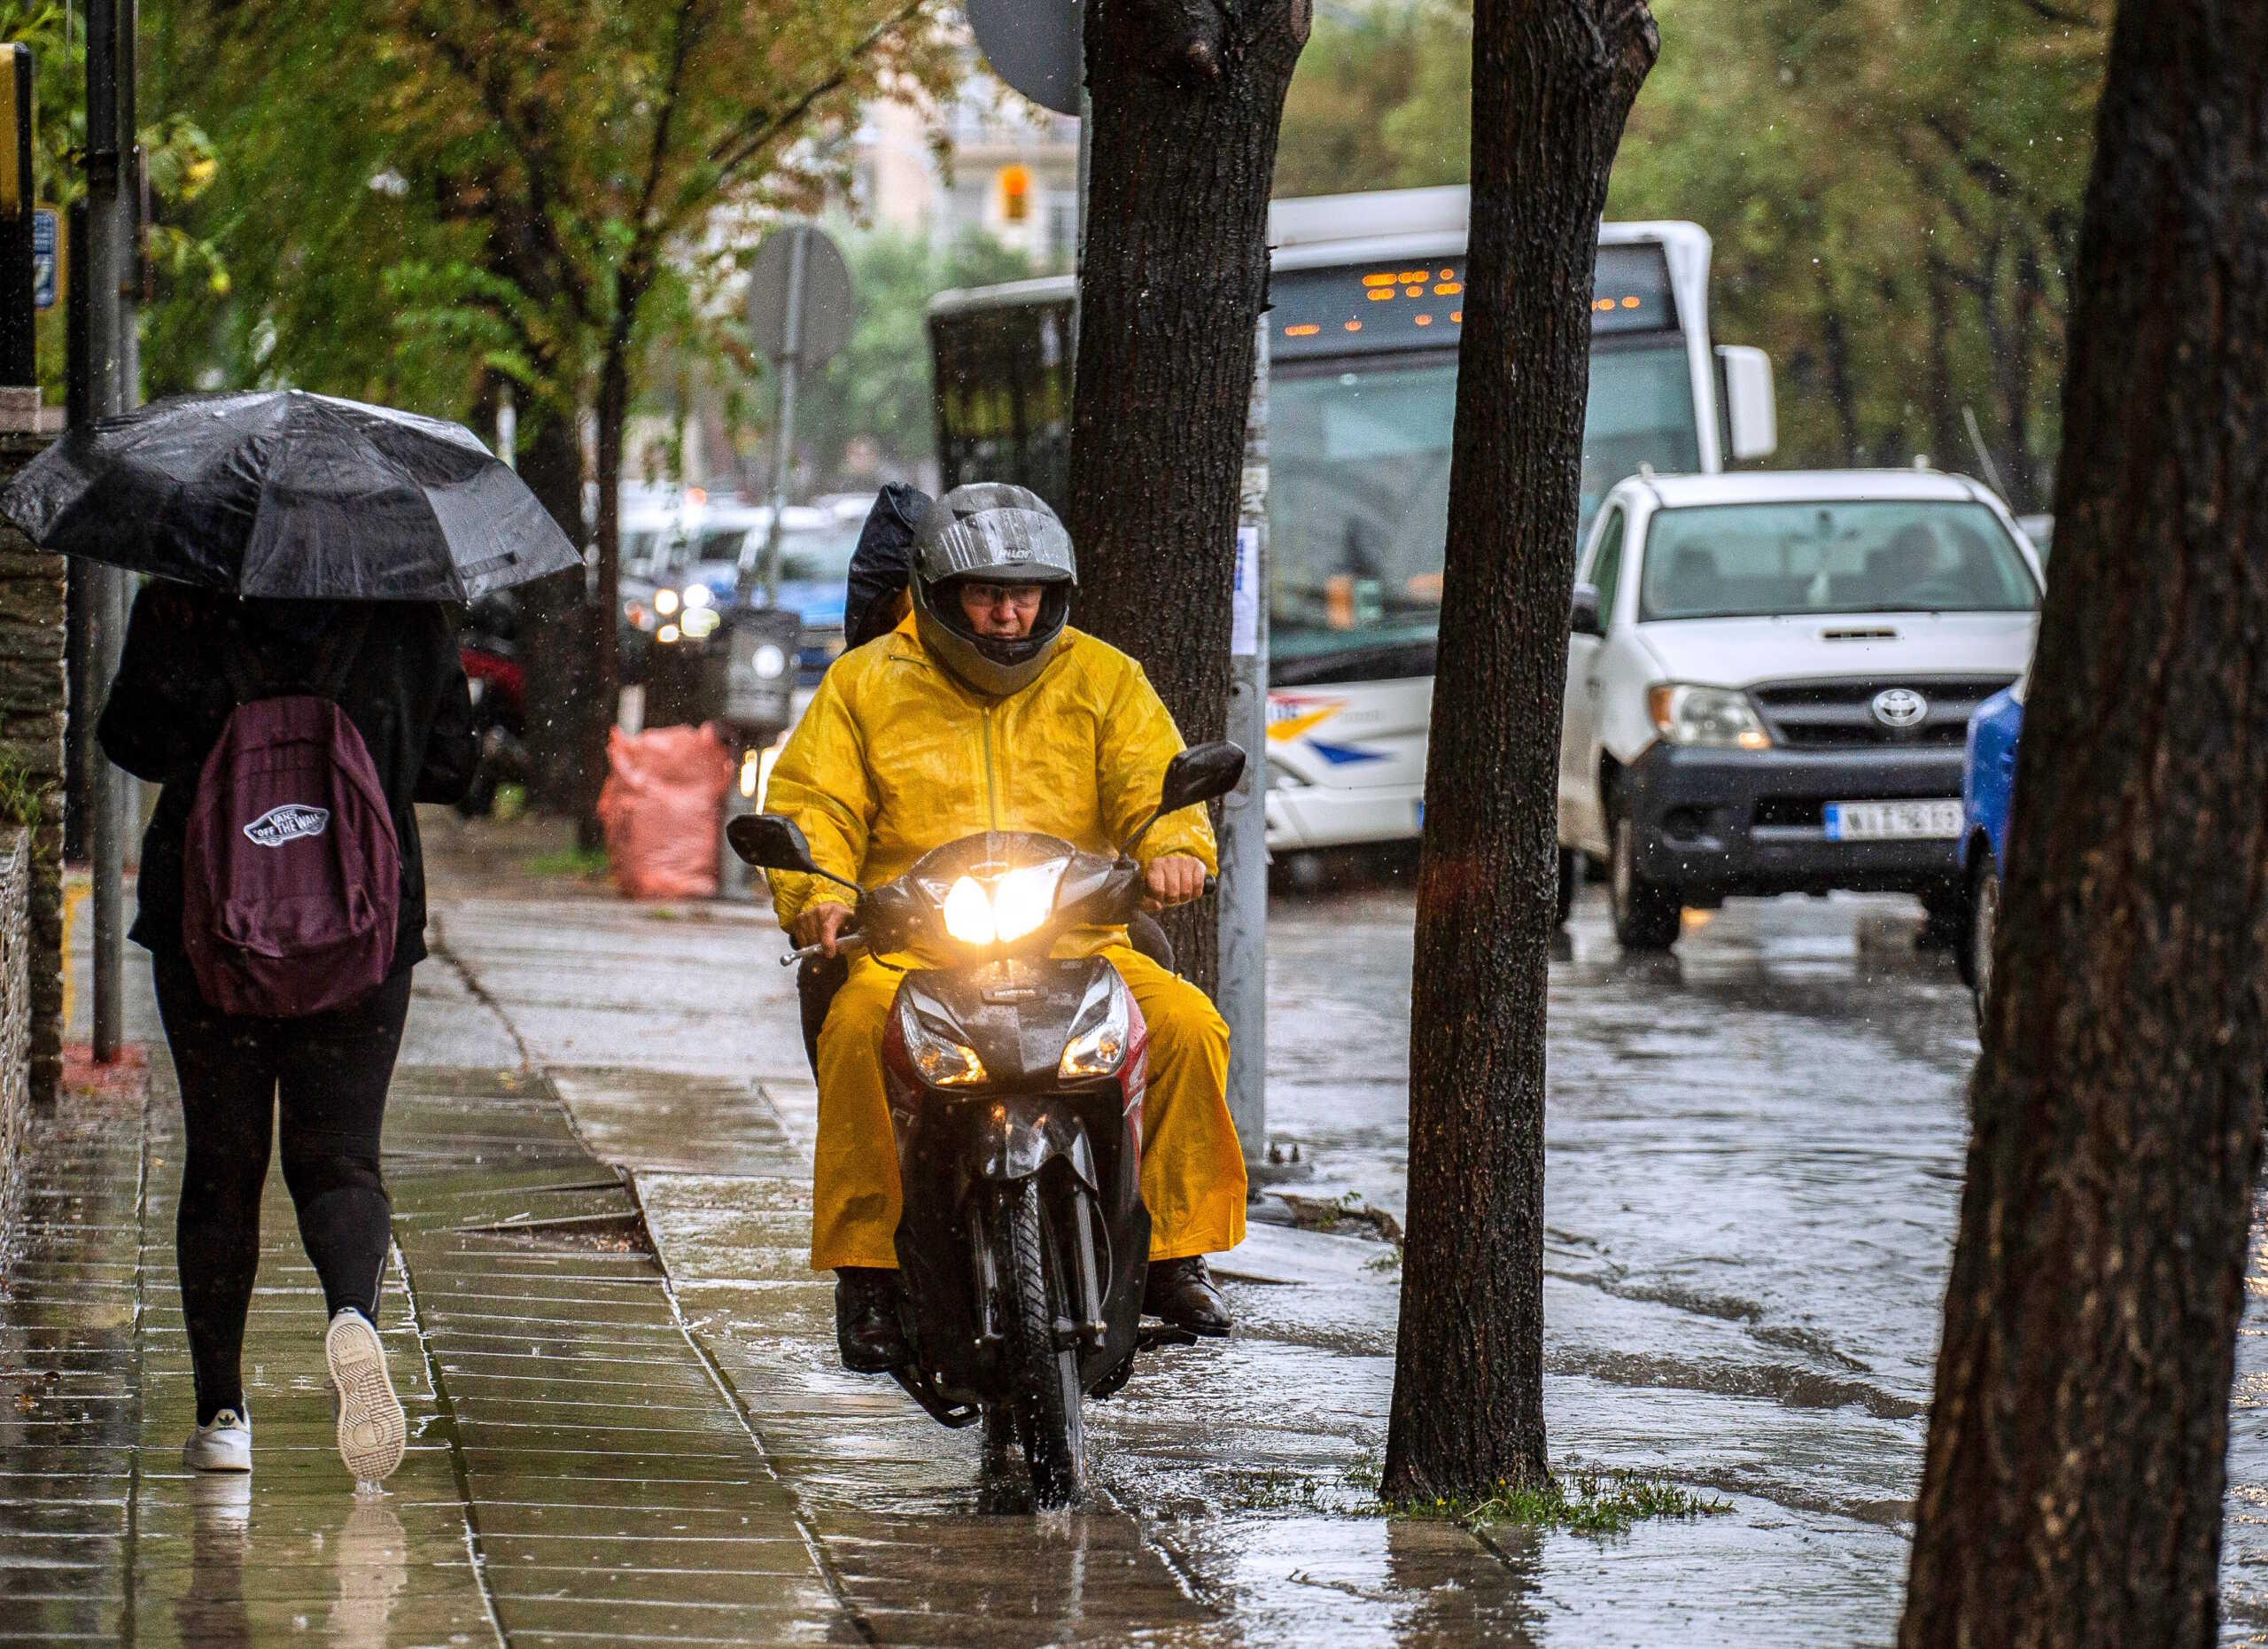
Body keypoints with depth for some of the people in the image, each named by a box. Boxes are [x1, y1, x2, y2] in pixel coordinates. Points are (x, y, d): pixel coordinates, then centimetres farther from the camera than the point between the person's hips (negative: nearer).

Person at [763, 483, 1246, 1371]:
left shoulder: (1103, 680, 13)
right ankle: (865, 1266, -26)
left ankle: (1175, 1250, -9)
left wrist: (1171, 848, -21)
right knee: (858, 1029, -34)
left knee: (1189, 1025, -23)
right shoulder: (866, 684, 10)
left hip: (1078, 947, 2)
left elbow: (1153, 781, 3)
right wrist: (816, 895, -18)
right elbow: (810, 800, 3)